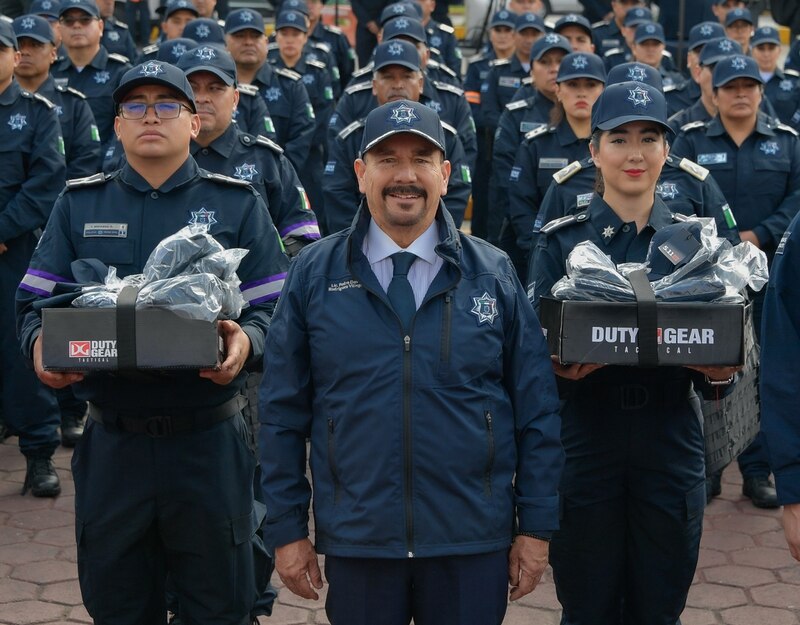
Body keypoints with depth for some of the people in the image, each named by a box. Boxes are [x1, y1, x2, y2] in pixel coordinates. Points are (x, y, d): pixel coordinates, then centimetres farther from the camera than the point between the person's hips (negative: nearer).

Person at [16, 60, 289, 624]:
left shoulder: (238, 204, 4)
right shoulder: (78, 205, 10)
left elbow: (274, 308, -1)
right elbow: (35, 301, 6)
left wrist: (246, 343, -22)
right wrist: (40, 345, -16)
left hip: (209, 442, -2)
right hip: (112, 444, 2)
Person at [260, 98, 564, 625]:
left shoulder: (493, 274, 2)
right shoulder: (315, 273, 2)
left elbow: (536, 408, 4)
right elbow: (283, 411, 3)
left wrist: (536, 526, 1)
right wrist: (287, 529, 1)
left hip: (473, 542, 0)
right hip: (355, 541, 0)